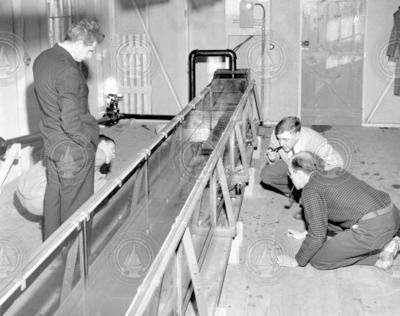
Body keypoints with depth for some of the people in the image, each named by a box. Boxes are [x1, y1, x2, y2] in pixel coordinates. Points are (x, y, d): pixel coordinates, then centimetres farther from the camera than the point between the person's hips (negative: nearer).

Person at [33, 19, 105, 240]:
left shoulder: (42, 59, 5)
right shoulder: (68, 72, -24)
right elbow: (71, 122, -25)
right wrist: (95, 143, -14)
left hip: (49, 144, 9)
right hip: (73, 149, -9)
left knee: (53, 197, 20)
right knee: (75, 205, 6)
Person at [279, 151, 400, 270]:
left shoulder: (311, 190, -6)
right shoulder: (335, 173, 19)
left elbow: (317, 235, -5)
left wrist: (297, 261, 8)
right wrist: (305, 234, 41)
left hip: (374, 229, -9)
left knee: (317, 259, 5)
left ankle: (378, 254, 2)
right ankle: (385, 243, 13)